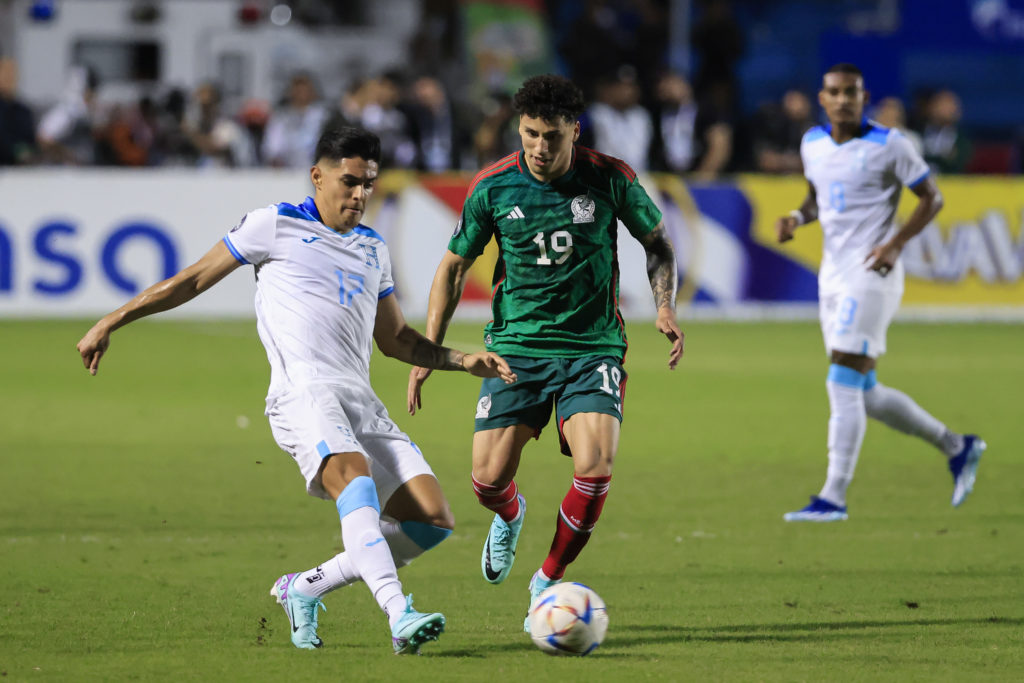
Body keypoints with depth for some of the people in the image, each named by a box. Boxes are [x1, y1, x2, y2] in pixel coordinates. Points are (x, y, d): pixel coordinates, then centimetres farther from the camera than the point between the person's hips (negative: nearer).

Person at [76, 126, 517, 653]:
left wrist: (464, 361, 18)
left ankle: (305, 589, 7)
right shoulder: (276, 225, 9)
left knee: (432, 520, -7)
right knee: (355, 479, -34)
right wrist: (111, 322, 12)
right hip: (303, 392, -7)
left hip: (361, 400, 7)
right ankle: (400, 617, -51)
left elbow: (396, 340, 33)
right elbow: (193, 279, 13)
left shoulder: (373, 249, 25)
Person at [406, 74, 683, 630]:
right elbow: (454, 265, 7)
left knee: (594, 468, -21)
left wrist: (665, 308, -8)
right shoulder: (492, 187, -6)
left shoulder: (610, 179, -8)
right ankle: (510, 517, 36)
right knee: (488, 482, -6)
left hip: (593, 345, -1)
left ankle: (548, 580, 3)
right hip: (516, 344, 1)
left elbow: (657, 242, 9)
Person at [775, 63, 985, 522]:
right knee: (864, 395, 9)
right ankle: (955, 447, 28)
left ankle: (832, 497, -14)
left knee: (843, 382, -15)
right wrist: (798, 218, 2)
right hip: (832, 275, 7)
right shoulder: (812, 144, 8)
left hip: (872, 275, -7)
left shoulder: (888, 145, -9)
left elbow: (931, 198, -3)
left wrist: (896, 243, -16)